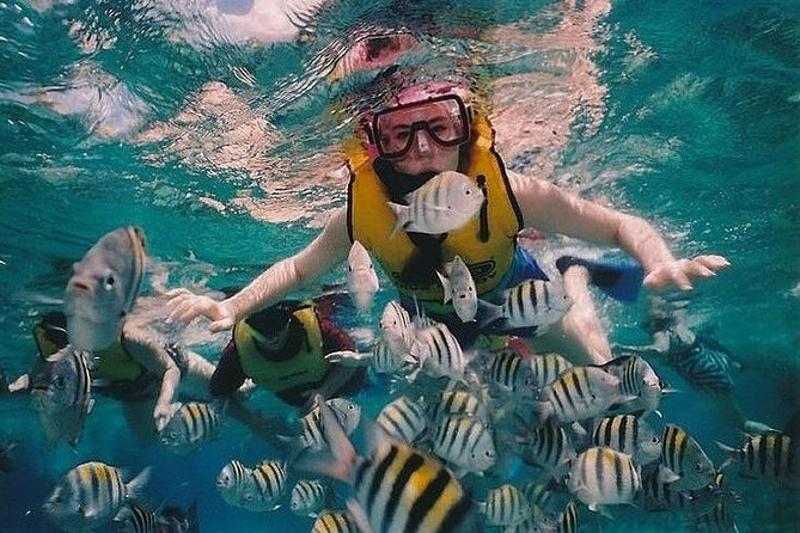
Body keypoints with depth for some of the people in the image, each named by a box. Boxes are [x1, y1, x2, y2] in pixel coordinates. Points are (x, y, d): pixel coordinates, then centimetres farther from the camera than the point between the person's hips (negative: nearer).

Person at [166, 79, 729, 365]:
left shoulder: (508, 192, -42)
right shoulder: (360, 214, -36)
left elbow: (623, 225, -33)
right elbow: (296, 269, -17)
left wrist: (665, 267, -54)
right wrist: (230, 308, -31)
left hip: (514, 293, -1)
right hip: (431, 312, 2)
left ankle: (575, 283, 35)